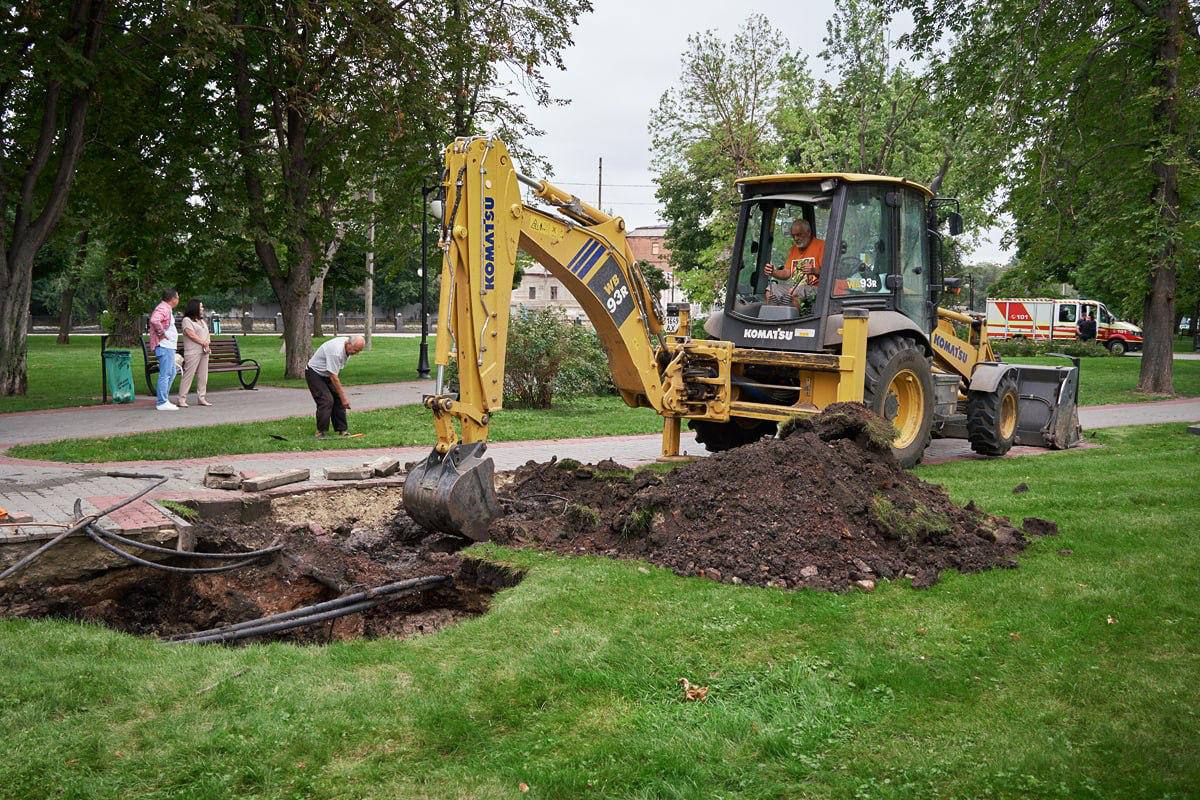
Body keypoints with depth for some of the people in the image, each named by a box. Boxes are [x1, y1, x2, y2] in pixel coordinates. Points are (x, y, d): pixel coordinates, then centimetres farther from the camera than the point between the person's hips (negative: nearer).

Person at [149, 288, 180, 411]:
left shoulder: (167, 309, 19)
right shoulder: (163, 309, -15)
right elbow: (154, 320, -33)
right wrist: (162, 333, -23)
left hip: (169, 346, 11)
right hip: (164, 346, -11)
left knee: (172, 373, 18)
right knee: (165, 374, -8)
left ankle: (164, 399, 23)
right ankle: (162, 403, -6)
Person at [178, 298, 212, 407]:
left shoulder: (202, 321, 21)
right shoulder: (187, 320, -4)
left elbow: (207, 334, 16)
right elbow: (191, 335, -14)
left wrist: (207, 345, -2)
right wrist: (203, 343, -11)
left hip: (204, 352, 8)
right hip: (193, 352, -8)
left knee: (203, 376, 7)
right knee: (188, 375, -9)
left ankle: (201, 398, 12)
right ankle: (181, 400, -8)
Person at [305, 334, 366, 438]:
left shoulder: (347, 347, -6)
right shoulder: (336, 351, -34)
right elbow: (334, 378, -32)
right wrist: (344, 398, -28)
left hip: (326, 374, 9)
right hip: (314, 373, -9)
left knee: (338, 399, 1)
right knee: (326, 400, -19)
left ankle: (342, 430, 5)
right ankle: (321, 432, -12)